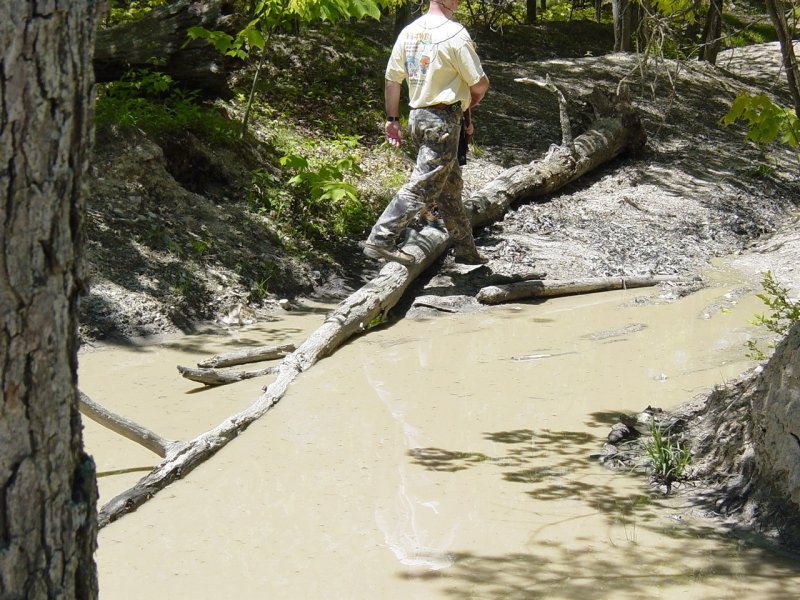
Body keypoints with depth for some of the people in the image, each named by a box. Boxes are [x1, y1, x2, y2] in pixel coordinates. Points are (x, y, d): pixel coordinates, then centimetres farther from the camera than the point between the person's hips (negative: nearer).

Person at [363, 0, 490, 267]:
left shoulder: (409, 32, 5)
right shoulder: (454, 33, -15)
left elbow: (392, 79, 9)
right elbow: (479, 84, -11)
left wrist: (392, 119, 17)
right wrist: (471, 102, 10)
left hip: (418, 116, 8)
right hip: (443, 119, -8)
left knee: (450, 187, 16)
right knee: (424, 185, -6)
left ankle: (465, 248, 25)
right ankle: (380, 240, -11)